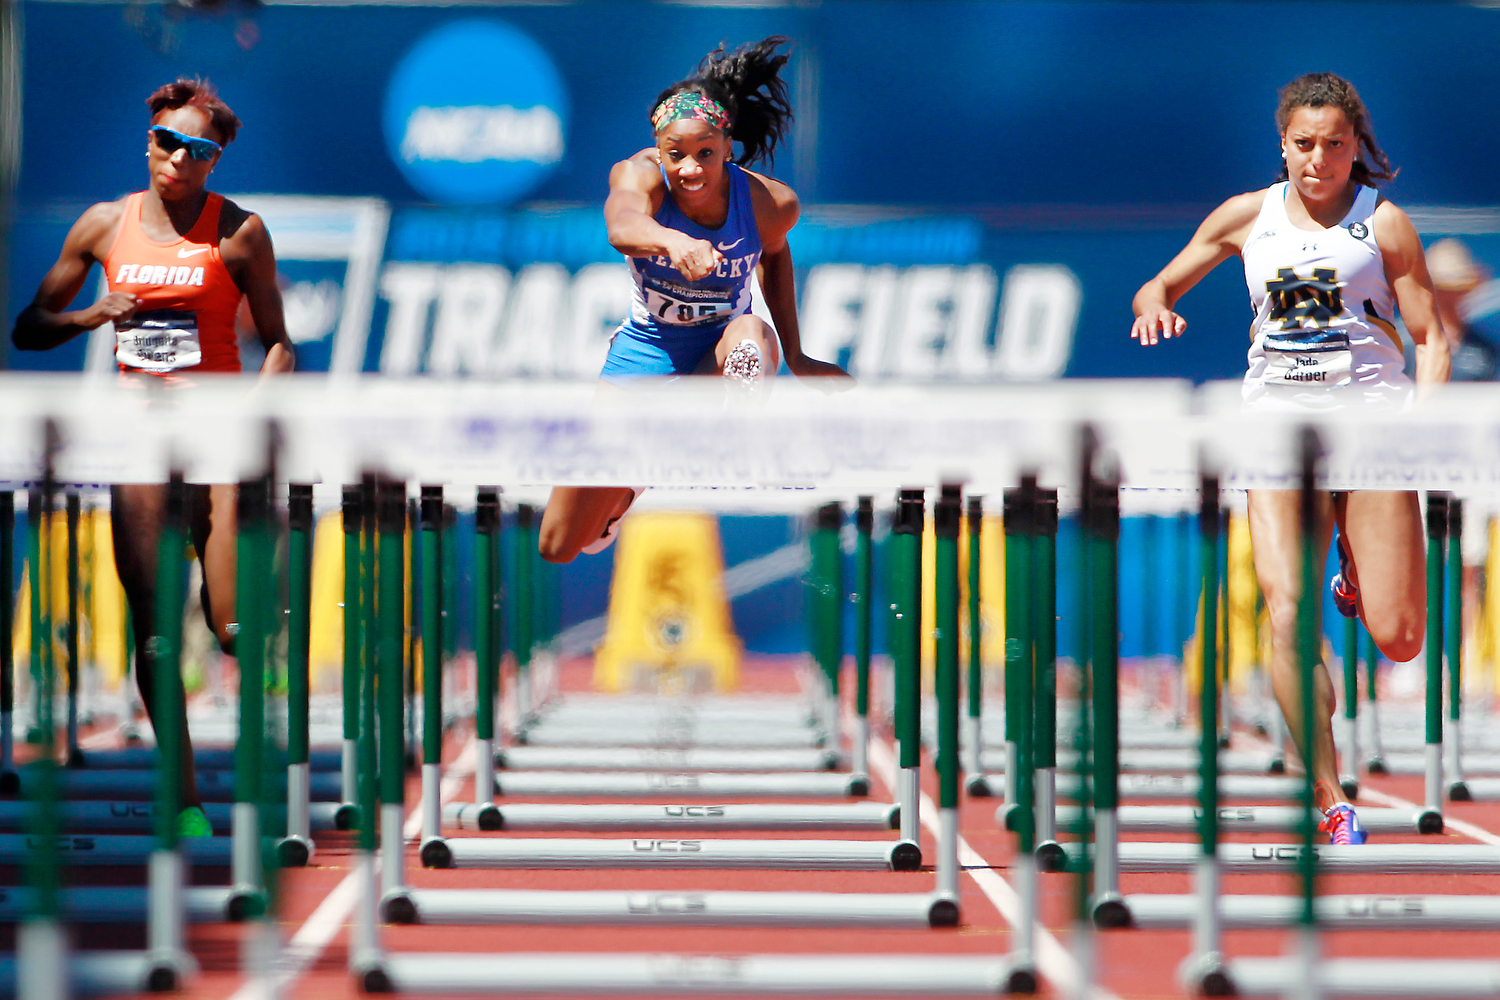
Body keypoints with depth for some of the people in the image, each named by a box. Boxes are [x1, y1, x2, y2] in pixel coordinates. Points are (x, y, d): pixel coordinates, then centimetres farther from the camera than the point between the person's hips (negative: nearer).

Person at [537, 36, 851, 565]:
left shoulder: (772, 203, -18)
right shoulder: (639, 175, -23)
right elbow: (622, 228, -47)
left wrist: (795, 357, 7)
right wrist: (673, 242, -69)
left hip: (717, 361, -1)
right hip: (643, 357, 1)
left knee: (751, 334, -40)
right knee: (559, 548, 7)